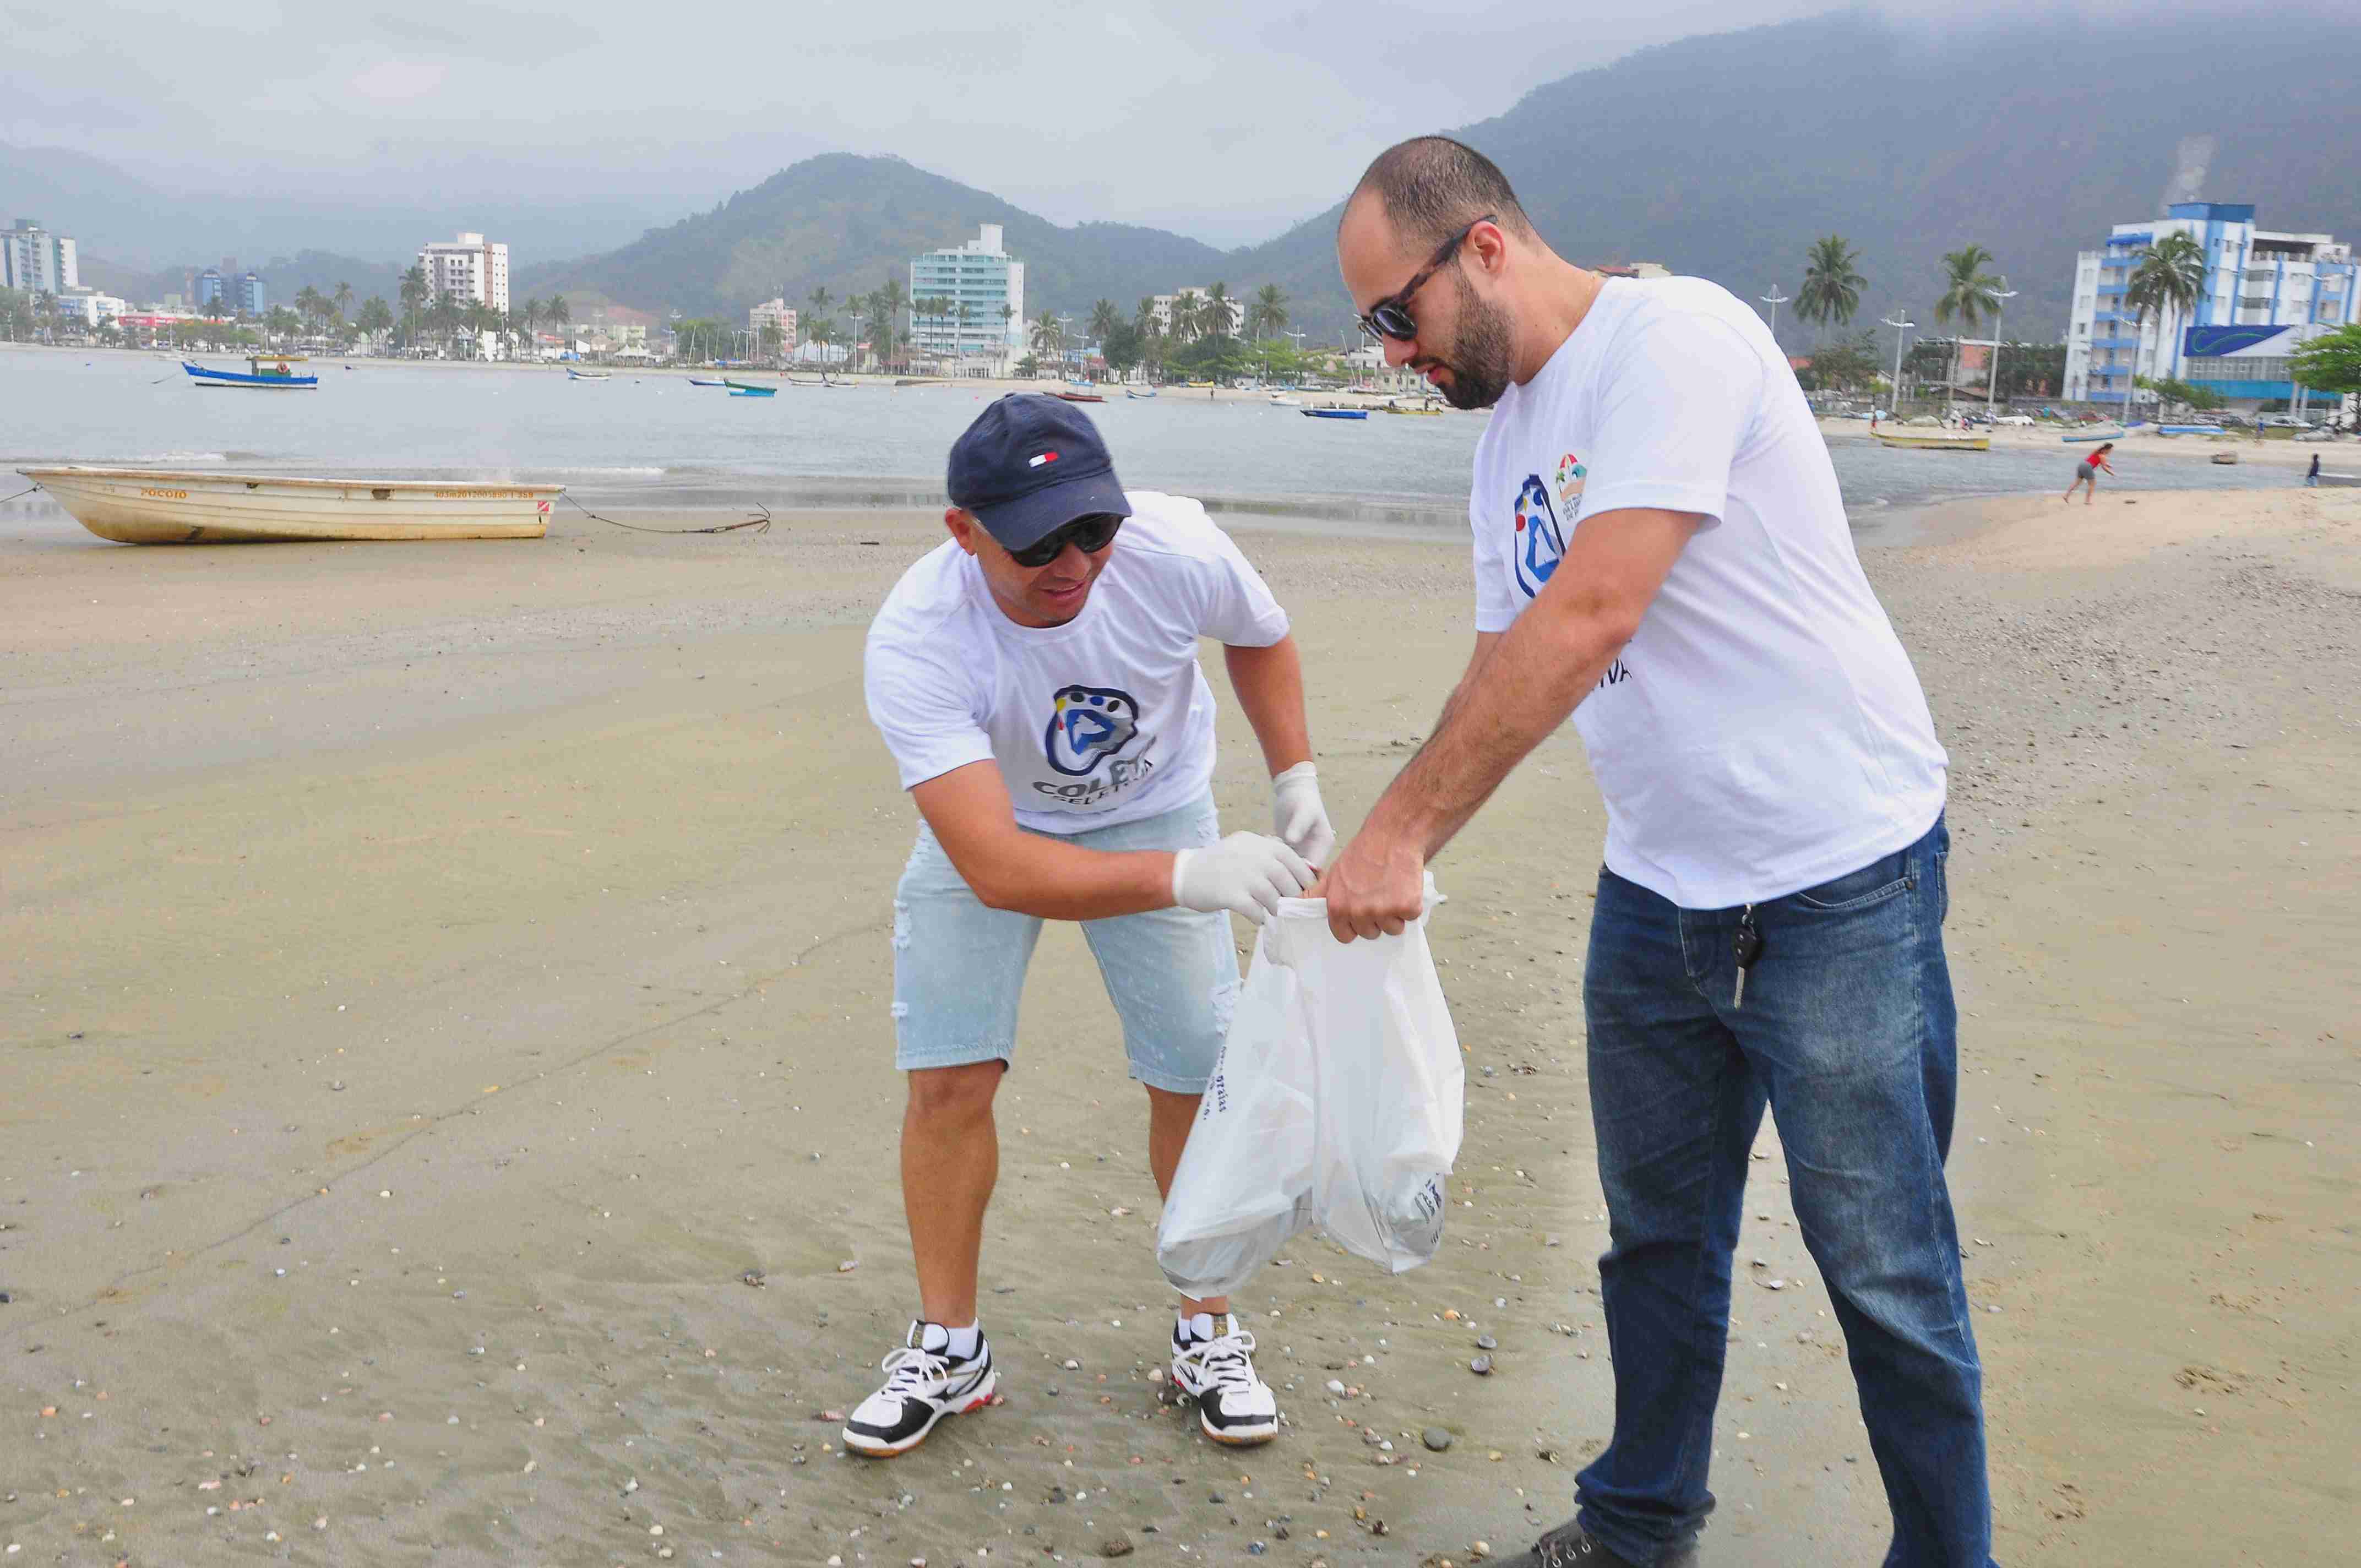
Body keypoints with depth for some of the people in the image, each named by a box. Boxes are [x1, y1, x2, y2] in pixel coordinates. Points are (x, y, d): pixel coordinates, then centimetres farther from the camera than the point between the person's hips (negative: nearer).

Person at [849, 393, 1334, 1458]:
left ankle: (1208, 1335, 19)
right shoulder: (914, 641, -37)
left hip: (1155, 807, 2)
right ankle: (948, 1348, 13)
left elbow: (1260, 639, -3)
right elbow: (998, 870, -45)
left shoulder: (1176, 548, -30)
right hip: (984, 822, -1)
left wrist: (1296, 780, -7)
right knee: (947, 1079, -8)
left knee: (1197, 1076, -2)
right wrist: (1185, 878, -55)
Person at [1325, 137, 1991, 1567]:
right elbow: (1506, 671, 12)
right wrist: (1393, 861, 0)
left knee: (1884, 1270, 4)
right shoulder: (1510, 441, 10)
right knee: (1658, 1238, 19)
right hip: (1656, 890, 8)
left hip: (1836, 881, -8)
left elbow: (1591, 618, -28)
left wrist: (1400, 828, -25)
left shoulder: (1672, 338, -17)